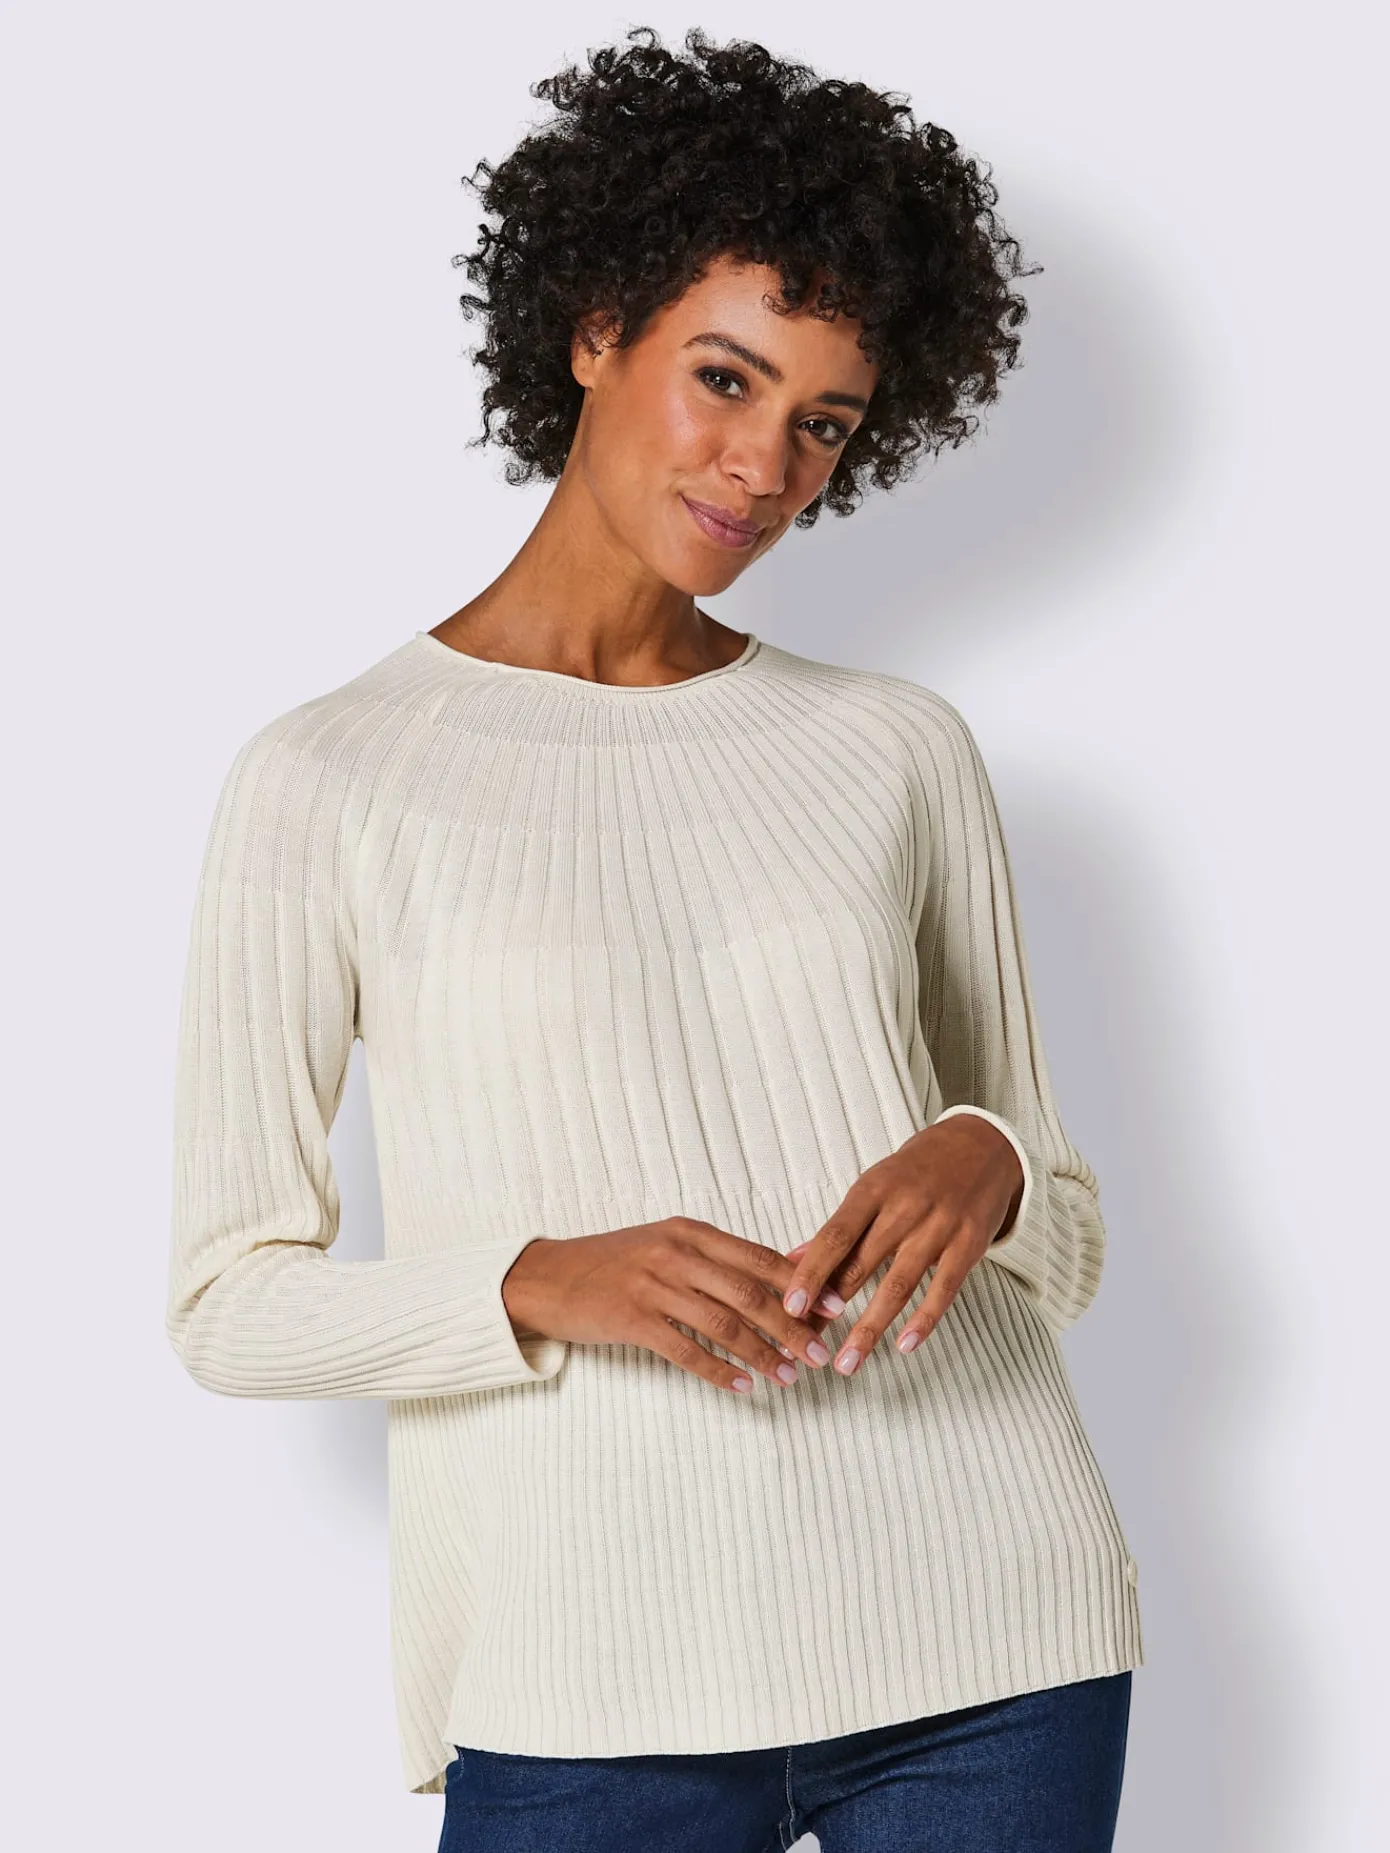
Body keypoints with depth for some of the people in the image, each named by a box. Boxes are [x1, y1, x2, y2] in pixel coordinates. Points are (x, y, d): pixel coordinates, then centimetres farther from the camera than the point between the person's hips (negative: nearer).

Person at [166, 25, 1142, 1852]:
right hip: (595, 1680, -2)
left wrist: (986, 1166, -10)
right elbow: (229, 1297, 1)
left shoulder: (899, 749, 9)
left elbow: (1068, 1240, 12)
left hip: (990, 1641, 2)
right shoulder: (327, 780, 1)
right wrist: (539, 1282, -16)